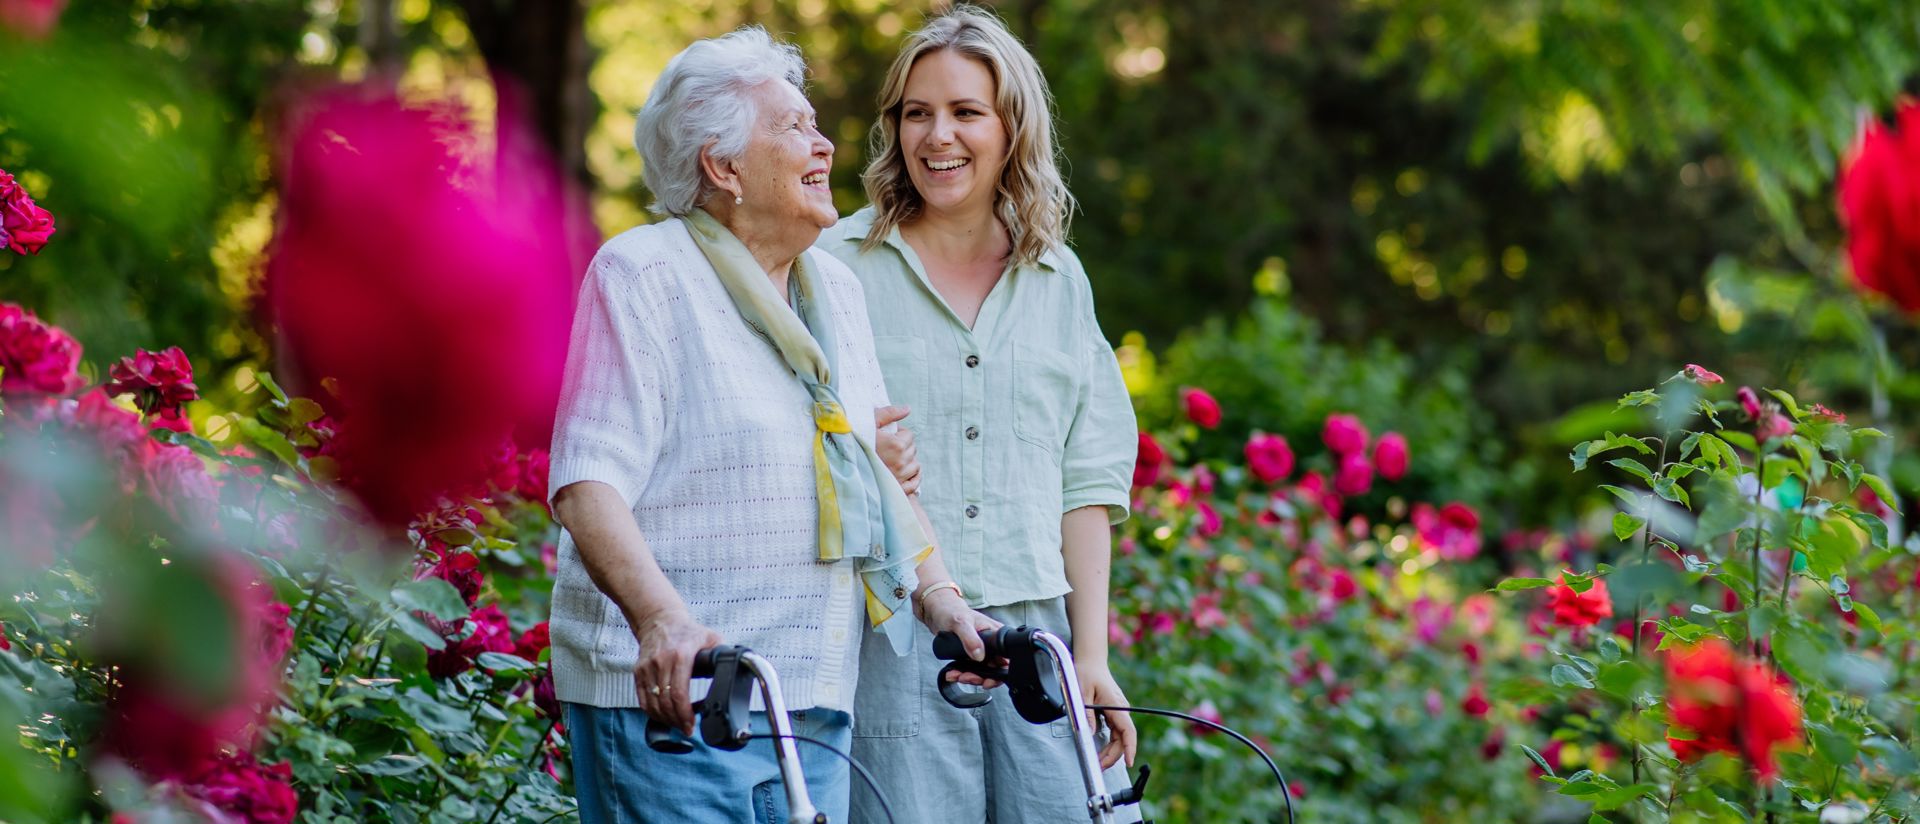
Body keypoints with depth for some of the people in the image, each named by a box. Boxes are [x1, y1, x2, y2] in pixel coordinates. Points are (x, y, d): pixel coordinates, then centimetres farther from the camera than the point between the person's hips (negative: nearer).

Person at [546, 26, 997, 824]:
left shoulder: (836, 291, 18)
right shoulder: (644, 274, -6)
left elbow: (881, 473, 25)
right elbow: (588, 481, -15)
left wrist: (939, 596, 9)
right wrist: (661, 617, -30)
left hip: (815, 703, 7)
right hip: (671, 696, -7)